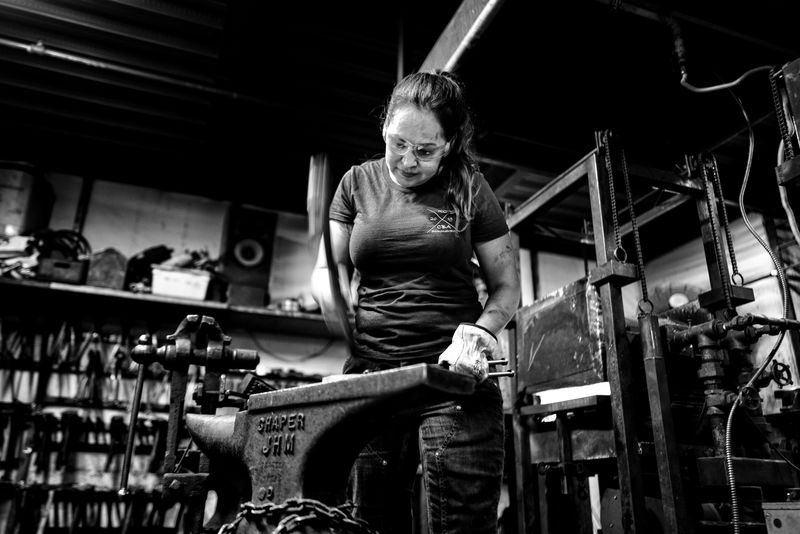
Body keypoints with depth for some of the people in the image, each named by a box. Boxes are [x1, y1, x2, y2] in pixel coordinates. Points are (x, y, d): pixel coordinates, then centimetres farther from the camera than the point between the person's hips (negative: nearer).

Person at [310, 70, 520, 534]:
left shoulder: (470, 190, 4)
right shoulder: (358, 182, 9)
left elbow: (507, 287, 7)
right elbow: (325, 272, 11)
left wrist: (479, 330, -13)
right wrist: (336, 308, -11)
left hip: (453, 375, -1)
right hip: (370, 373, 2)